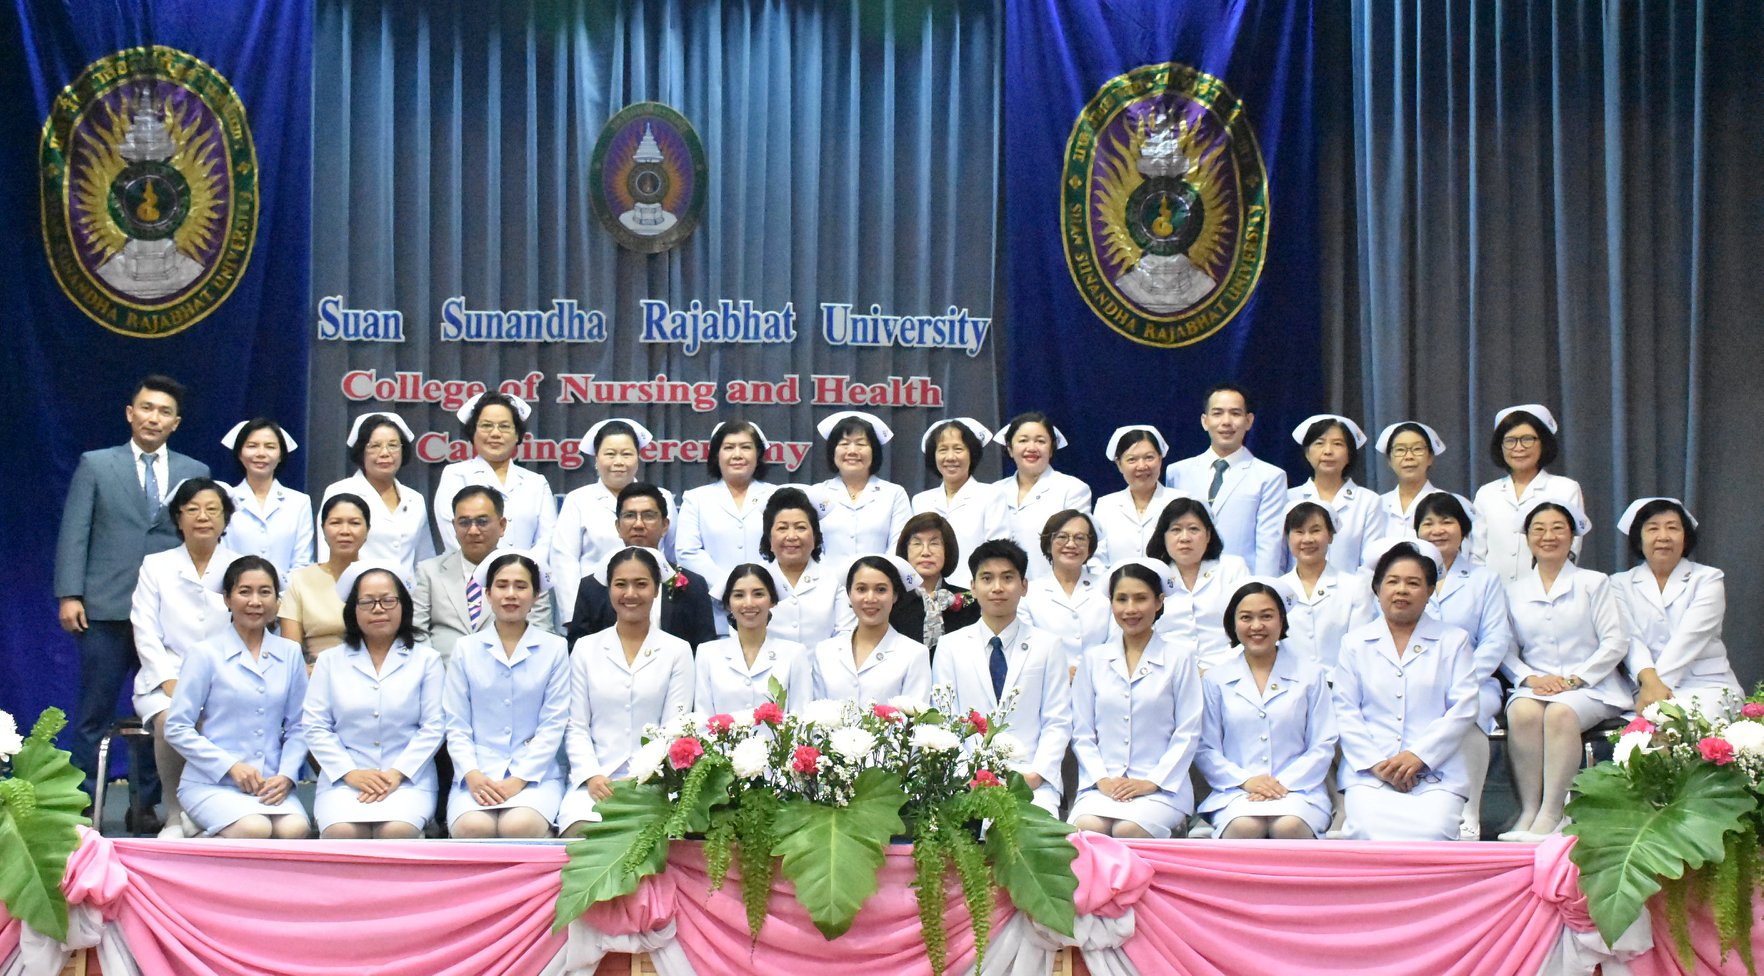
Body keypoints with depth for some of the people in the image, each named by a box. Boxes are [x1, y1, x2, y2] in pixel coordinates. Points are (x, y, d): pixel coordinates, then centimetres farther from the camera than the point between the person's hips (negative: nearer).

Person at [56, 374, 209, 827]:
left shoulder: (195, 473, 11)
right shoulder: (95, 465, 7)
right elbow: (74, 534, 2)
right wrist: (69, 595, -7)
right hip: (106, 608, -1)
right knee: (95, 711, 2)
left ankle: (144, 804, 13)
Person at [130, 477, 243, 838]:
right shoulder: (155, 567, 13)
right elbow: (146, 633, 3)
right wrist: (172, 683, -12)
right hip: (166, 680, 1)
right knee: (171, 720, -32)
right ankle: (175, 815, -15)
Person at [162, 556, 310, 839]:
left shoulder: (290, 653, 10)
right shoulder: (206, 654, 0)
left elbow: (297, 726, 11)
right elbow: (177, 728, -2)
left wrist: (286, 775, -6)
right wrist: (231, 766, -10)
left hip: (270, 784, 3)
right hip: (211, 783, -3)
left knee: (296, 829, -29)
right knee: (255, 829, -32)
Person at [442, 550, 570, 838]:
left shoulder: (554, 649, 7)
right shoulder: (466, 649, 11)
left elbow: (553, 725, 1)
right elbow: (456, 724, 7)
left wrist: (519, 779, -10)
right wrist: (472, 774, -10)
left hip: (535, 774, -1)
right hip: (477, 774, 1)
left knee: (520, 826, -33)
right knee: (472, 827, -31)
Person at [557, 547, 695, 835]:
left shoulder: (677, 651, 9)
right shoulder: (585, 648, 14)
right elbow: (576, 727, 9)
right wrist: (592, 776, -9)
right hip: (596, 782, 1)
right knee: (581, 834, -31)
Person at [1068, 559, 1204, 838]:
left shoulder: (1177, 660, 6)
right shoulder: (1094, 659, 14)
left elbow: (1188, 733, 2)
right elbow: (1082, 732, 11)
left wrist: (1151, 782, -8)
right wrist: (1101, 779, -4)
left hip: (1161, 787, -2)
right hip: (1102, 785, 2)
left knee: (1128, 831, -32)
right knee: (1085, 828, -30)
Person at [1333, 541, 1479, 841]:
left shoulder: (1453, 641, 15)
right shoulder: (1355, 642, 17)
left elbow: (1463, 709, 4)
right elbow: (1345, 712, 7)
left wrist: (1418, 756, -9)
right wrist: (1375, 763, -8)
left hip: (1436, 774, 0)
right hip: (1368, 774, 0)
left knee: (1431, 831, -28)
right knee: (1371, 831, -30)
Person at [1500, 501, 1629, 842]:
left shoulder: (1594, 583, 9)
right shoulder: (1515, 592, 17)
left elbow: (1615, 642, 1)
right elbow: (1507, 650, 11)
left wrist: (1574, 679, -11)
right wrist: (1530, 678, -10)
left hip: (1589, 686, -2)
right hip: (1535, 686, 2)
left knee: (1561, 713, -36)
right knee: (1522, 712, -33)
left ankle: (1551, 814, -35)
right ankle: (1528, 811, -33)